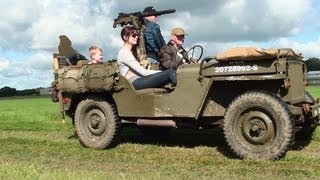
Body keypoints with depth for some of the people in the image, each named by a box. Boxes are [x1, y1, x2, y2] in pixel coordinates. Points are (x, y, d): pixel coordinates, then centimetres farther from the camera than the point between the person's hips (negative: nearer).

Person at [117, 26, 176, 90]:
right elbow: (143, 72, -13)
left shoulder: (130, 52, 24)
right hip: (134, 82, -9)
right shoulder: (124, 53, -7)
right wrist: (163, 72, -10)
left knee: (172, 72, -9)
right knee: (170, 73, -22)